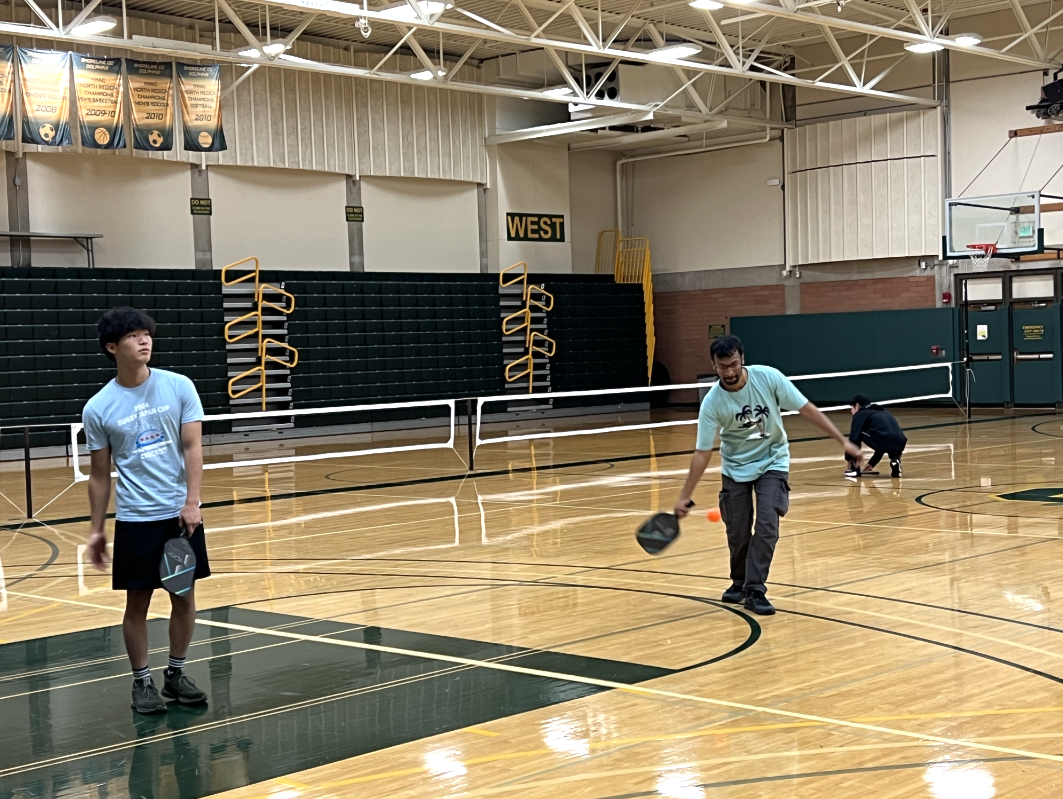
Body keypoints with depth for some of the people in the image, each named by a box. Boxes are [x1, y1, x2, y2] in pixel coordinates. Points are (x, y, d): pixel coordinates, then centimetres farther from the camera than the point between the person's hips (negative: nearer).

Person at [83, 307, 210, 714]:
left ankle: (176, 673, 25)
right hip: (135, 519, -1)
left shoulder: (179, 387, -3)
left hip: (181, 514, 2)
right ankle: (142, 681, 18)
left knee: (184, 596, 9)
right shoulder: (98, 408, -4)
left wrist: (192, 502, -16)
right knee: (138, 603, 4)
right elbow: (100, 473, 3)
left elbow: (192, 447, -5)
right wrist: (96, 529, 4)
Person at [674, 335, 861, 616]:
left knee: (766, 526, -16)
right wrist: (685, 497, -17)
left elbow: (807, 410, -14)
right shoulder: (712, 402, -22)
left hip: (772, 461, 0)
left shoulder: (768, 377, -22)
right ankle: (739, 583, 27)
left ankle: (754, 590, -6)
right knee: (738, 532, 1)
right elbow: (702, 453, -16)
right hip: (735, 466, 1)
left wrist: (843, 440, -15)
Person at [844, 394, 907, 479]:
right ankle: (895, 460, 10)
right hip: (900, 445, 6)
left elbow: (853, 438, 8)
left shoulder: (860, 414, 15)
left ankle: (854, 469, 15)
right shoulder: (884, 412, 36)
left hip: (882, 443, -6)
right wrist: (872, 463, 48)